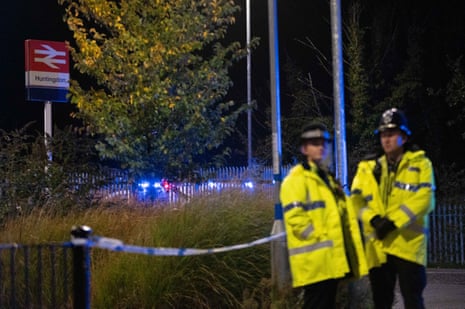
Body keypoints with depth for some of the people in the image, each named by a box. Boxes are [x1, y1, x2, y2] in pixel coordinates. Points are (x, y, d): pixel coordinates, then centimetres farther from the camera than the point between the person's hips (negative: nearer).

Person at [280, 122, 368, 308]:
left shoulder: (327, 179, 23)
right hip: (315, 260, -9)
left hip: (331, 258, 9)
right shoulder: (296, 179, -7)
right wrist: (321, 237, -17)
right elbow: (295, 218, -18)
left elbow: (344, 215, 26)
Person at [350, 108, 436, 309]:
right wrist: (373, 219, -15)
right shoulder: (368, 168, 12)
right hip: (377, 246, 3)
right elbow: (356, 200, 3)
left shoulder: (420, 164, 4)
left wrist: (393, 221, -17)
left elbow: (423, 199, -8)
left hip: (408, 243, -3)